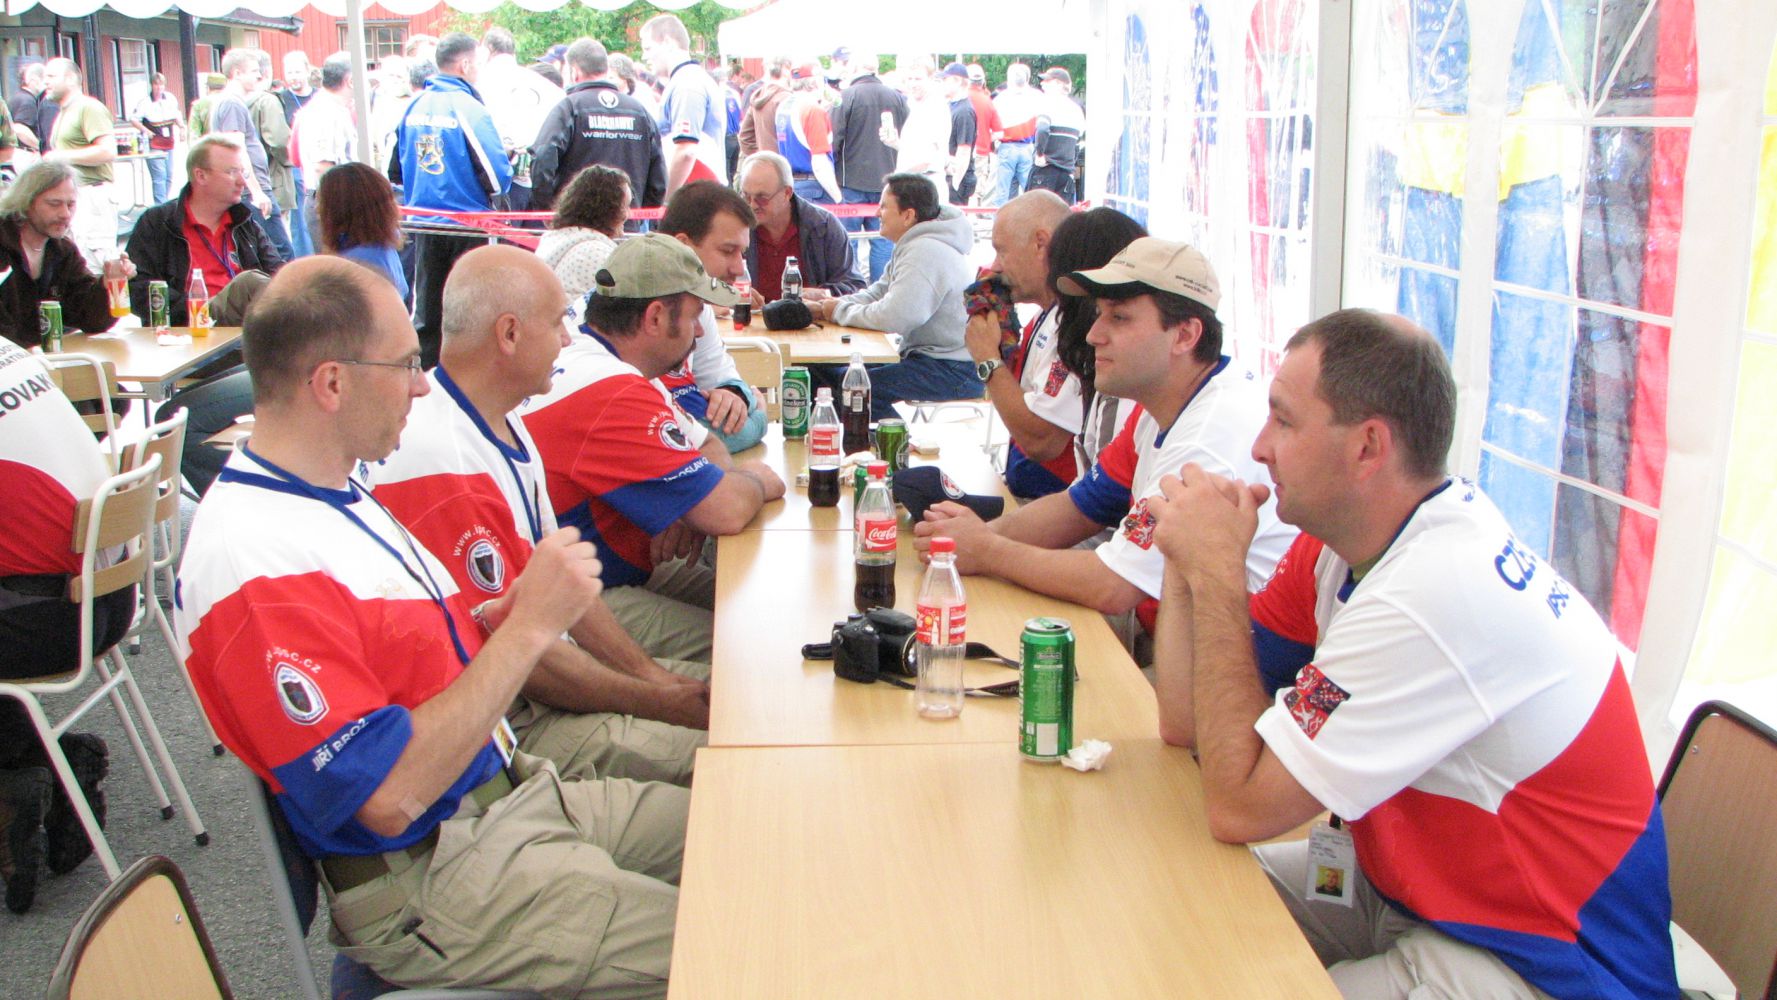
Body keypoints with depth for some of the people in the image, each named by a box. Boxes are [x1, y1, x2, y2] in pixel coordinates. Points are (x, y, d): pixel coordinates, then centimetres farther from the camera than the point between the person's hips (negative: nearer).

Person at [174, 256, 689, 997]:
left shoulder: (336, 496, 9)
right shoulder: (255, 560, -23)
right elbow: (390, 793, -27)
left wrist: (508, 612, -2)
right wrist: (528, 627, -23)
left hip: (511, 794, 10)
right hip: (431, 885, -10)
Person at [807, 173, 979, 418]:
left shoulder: (925, 252, -21)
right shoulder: (913, 246, 14)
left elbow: (893, 318, -28)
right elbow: (876, 294, 15)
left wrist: (840, 311, -11)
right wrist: (821, 308, -1)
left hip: (957, 371, -11)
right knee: (821, 369, 7)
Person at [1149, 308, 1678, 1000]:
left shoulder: (1442, 594, -31)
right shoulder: (1339, 541, -4)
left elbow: (1239, 807, -26)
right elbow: (1185, 723, -1)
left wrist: (1218, 574, -22)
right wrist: (1189, 557, -12)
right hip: (1400, 882, 9)